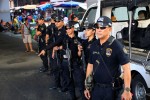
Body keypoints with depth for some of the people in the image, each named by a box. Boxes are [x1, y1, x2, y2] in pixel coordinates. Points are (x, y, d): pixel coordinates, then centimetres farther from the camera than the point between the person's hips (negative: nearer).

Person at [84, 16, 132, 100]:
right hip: (96, 88, 5)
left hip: (112, 89, -5)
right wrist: (87, 86, 11)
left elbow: (126, 67, -16)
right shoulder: (93, 46, 4)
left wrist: (127, 90, -19)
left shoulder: (116, 46, -14)